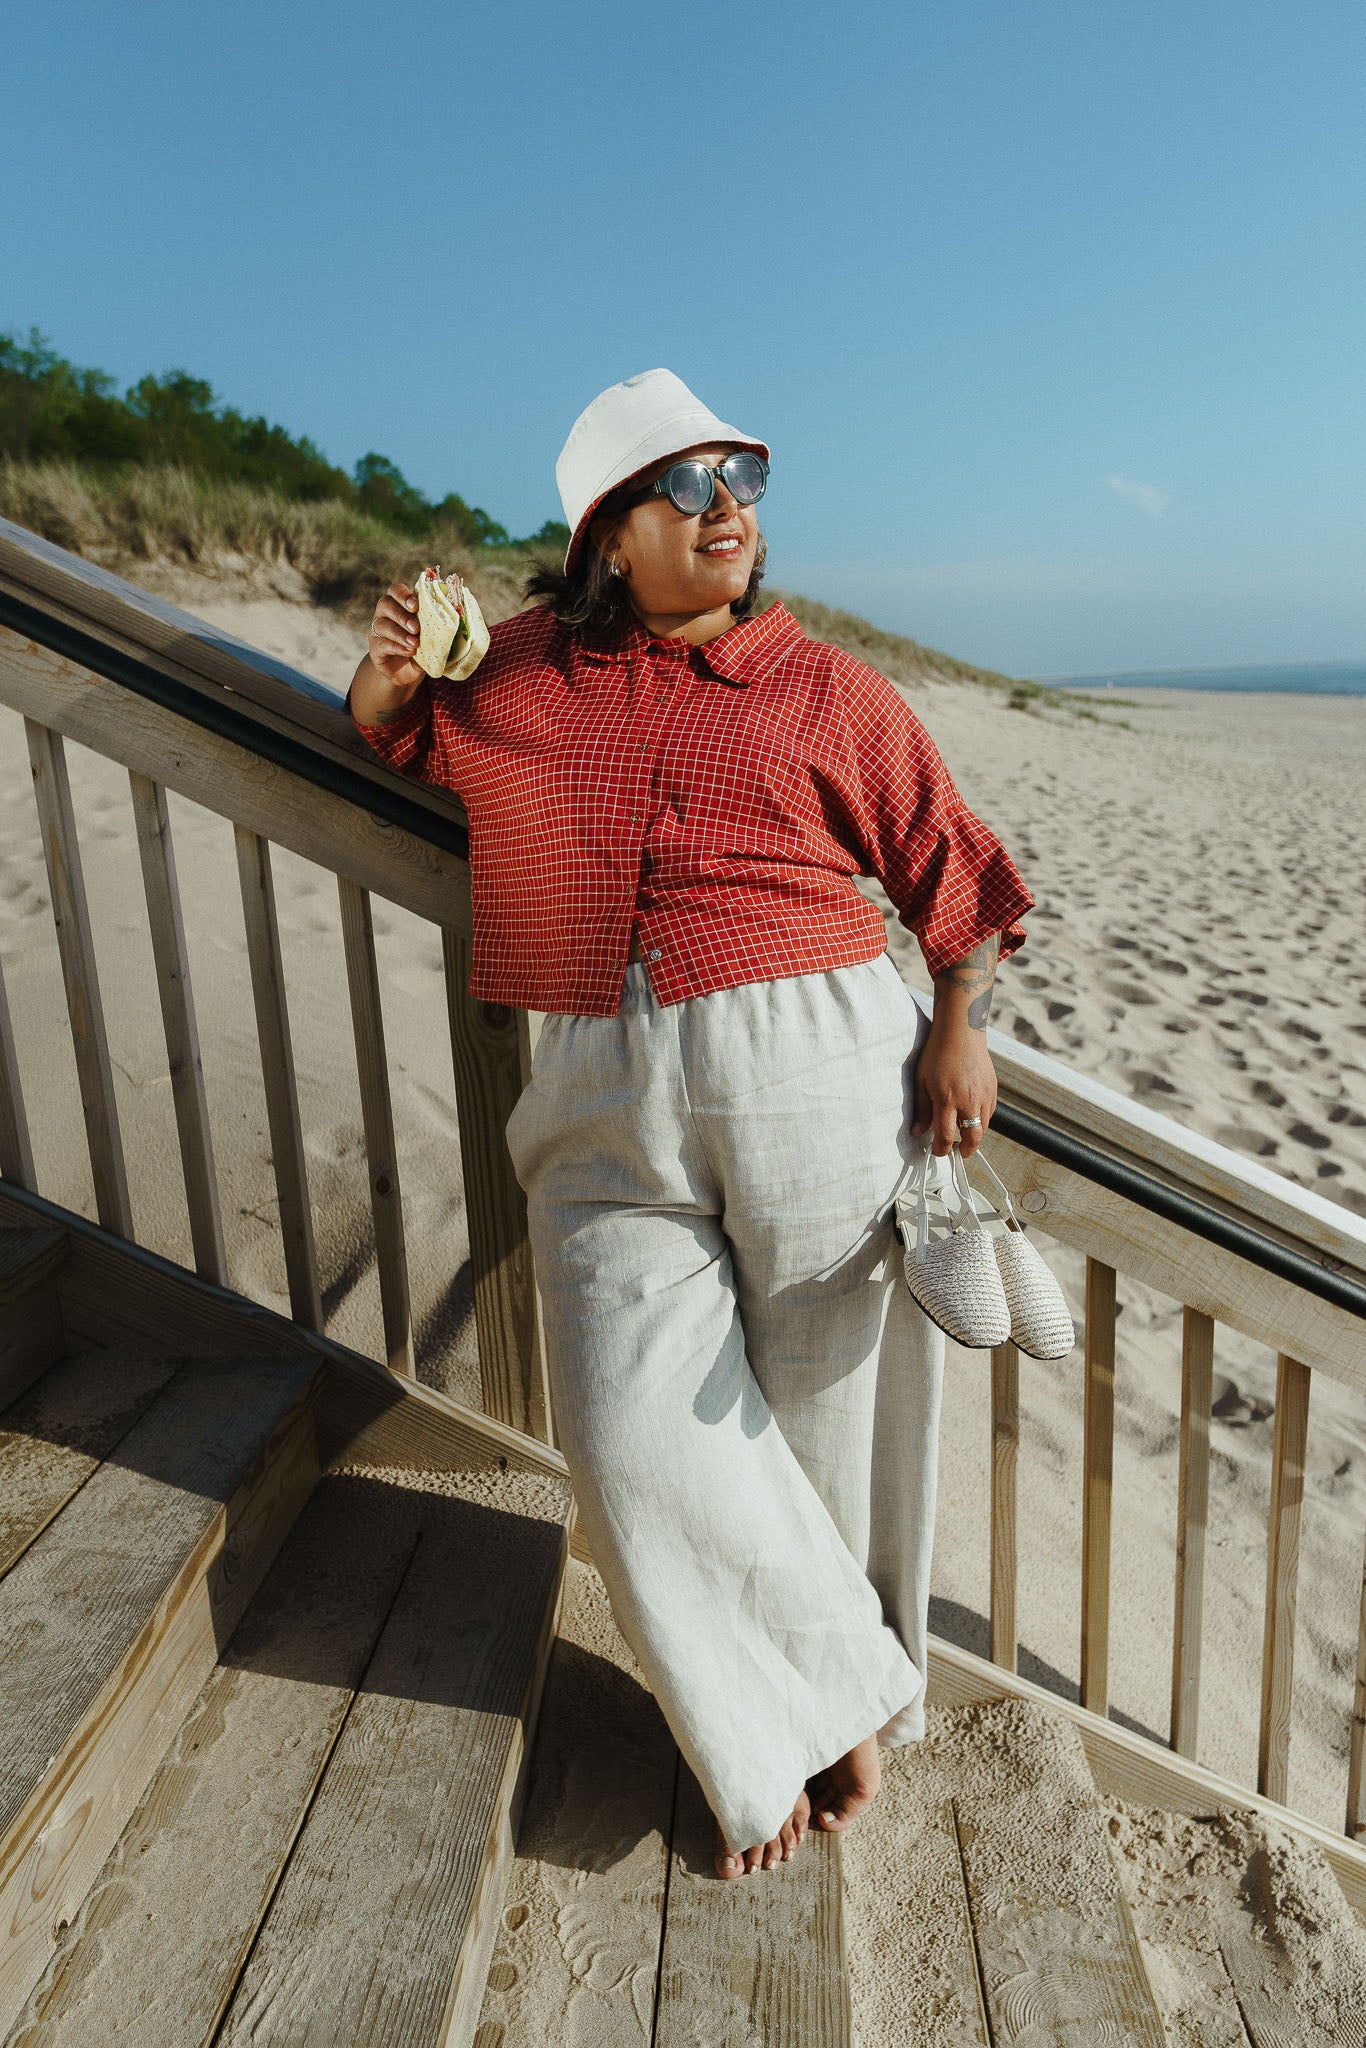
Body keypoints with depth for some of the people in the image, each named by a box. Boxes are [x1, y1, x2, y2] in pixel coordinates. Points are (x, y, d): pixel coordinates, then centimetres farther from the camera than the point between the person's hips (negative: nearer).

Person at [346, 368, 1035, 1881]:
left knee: (823, 1413, 7)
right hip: (611, 1108, 2)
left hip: (814, 1073, -1)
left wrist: (960, 1022, -3)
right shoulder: (522, 672, 13)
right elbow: (405, 741, 30)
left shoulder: (828, 692, 7)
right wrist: (383, 680, 8)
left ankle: (849, 1698, 35)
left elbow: (953, 870, 11)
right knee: (640, 1434, -4)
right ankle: (812, 1720, 21)